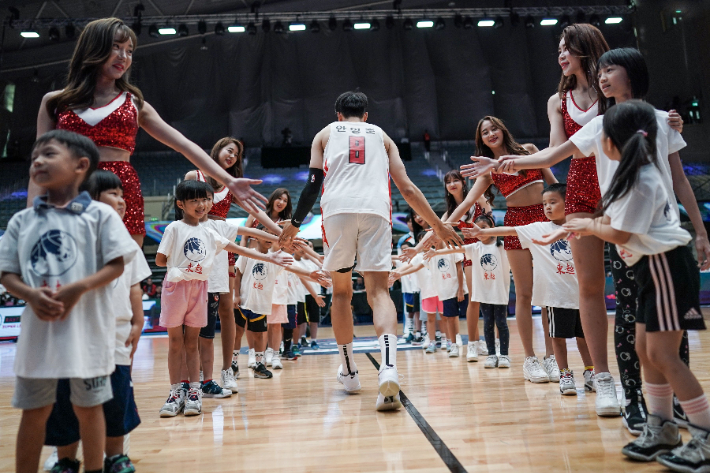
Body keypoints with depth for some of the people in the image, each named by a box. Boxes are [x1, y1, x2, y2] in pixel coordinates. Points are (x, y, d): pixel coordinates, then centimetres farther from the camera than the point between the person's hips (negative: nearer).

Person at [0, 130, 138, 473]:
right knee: (33, 410, 13)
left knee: (88, 406, 11)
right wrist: (31, 295, -12)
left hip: (86, 327, -3)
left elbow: (116, 265, -5)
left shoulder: (100, 214, -3)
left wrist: (78, 288, -19)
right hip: (38, 328, 3)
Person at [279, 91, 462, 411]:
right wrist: (438, 226, 23)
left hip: (337, 208, 0)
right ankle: (389, 368, -27)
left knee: (341, 292, 15)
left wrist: (295, 223, 23)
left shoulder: (326, 133, 25)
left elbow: (313, 182, 13)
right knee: (378, 291, -4)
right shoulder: (381, 136, 27)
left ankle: (349, 372, 21)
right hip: (376, 210, 0)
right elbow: (407, 188, 18)